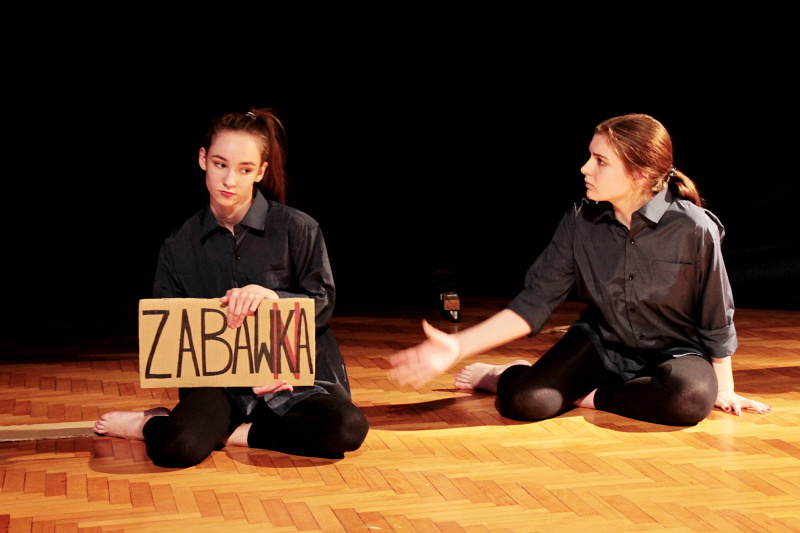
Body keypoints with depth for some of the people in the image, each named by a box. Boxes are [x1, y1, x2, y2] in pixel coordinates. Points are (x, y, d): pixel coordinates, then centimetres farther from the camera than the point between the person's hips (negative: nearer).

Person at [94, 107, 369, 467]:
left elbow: (323, 303, 0)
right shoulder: (179, 246, 5)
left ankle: (224, 433, -11)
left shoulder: (297, 229, -2)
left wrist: (271, 296, -23)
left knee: (346, 428, -30)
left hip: (294, 375, 1)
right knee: (177, 448, -31)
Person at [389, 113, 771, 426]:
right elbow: (534, 303, -10)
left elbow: (717, 319, -8)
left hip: (674, 352, -1)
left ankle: (593, 397, -11)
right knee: (526, 402, -25)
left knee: (691, 399, -37)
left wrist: (724, 388, 2)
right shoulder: (580, 222, -11)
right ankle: (504, 376, 12)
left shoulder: (693, 228, -21)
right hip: (599, 344, 2)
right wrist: (457, 347, -18)